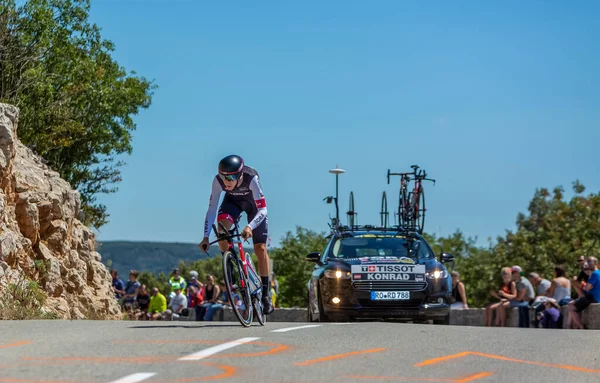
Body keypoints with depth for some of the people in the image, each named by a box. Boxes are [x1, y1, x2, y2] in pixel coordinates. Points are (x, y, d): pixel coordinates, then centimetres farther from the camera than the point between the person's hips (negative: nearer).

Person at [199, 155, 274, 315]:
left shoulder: (251, 178, -40)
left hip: (254, 203, -2)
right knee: (222, 227, -31)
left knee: (260, 248, -7)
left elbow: (262, 210, -41)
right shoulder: (218, 180, -32)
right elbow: (211, 209, -26)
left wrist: (250, 227, -58)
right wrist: (206, 237, -33)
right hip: (233, 201, 2)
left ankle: (266, 294, 4)